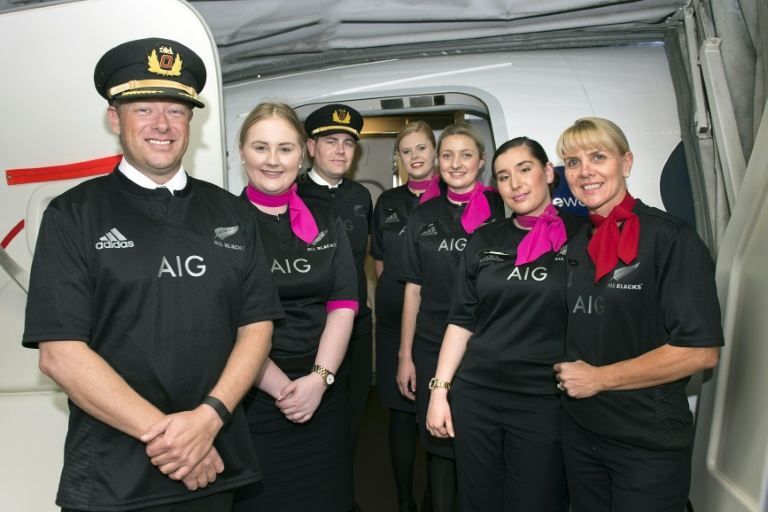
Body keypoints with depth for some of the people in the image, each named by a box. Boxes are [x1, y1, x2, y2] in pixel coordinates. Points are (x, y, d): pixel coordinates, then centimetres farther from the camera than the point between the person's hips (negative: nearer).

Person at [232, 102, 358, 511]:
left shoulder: (326, 223, 8)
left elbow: (343, 306, 1)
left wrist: (319, 379, -11)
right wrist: (281, 387, -13)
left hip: (323, 398, 4)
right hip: (251, 401, -3)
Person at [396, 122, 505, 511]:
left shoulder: (502, 210, 0)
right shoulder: (423, 216, 7)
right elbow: (413, 289, 8)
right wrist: (405, 355, 6)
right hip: (432, 349, 2)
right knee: (439, 445, 10)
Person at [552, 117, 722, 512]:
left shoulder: (670, 238, -15)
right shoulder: (578, 243, 6)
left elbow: (701, 351, -20)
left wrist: (599, 378, -16)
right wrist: (569, 373, 0)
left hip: (650, 443, -6)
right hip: (580, 431, 6)